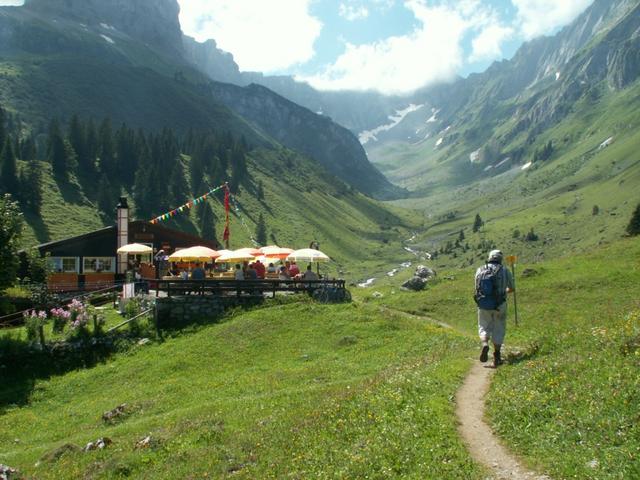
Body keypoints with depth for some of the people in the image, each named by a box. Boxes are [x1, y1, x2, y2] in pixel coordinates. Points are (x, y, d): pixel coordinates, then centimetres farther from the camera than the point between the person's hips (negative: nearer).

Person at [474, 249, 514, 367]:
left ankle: (485, 344, -13)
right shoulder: (505, 271, -1)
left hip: (483, 305, 1)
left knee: (484, 328, 17)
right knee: (498, 330, 14)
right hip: (499, 305, -1)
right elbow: (511, 288, 14)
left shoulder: (480, 270, 4)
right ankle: (496, 358, 15)